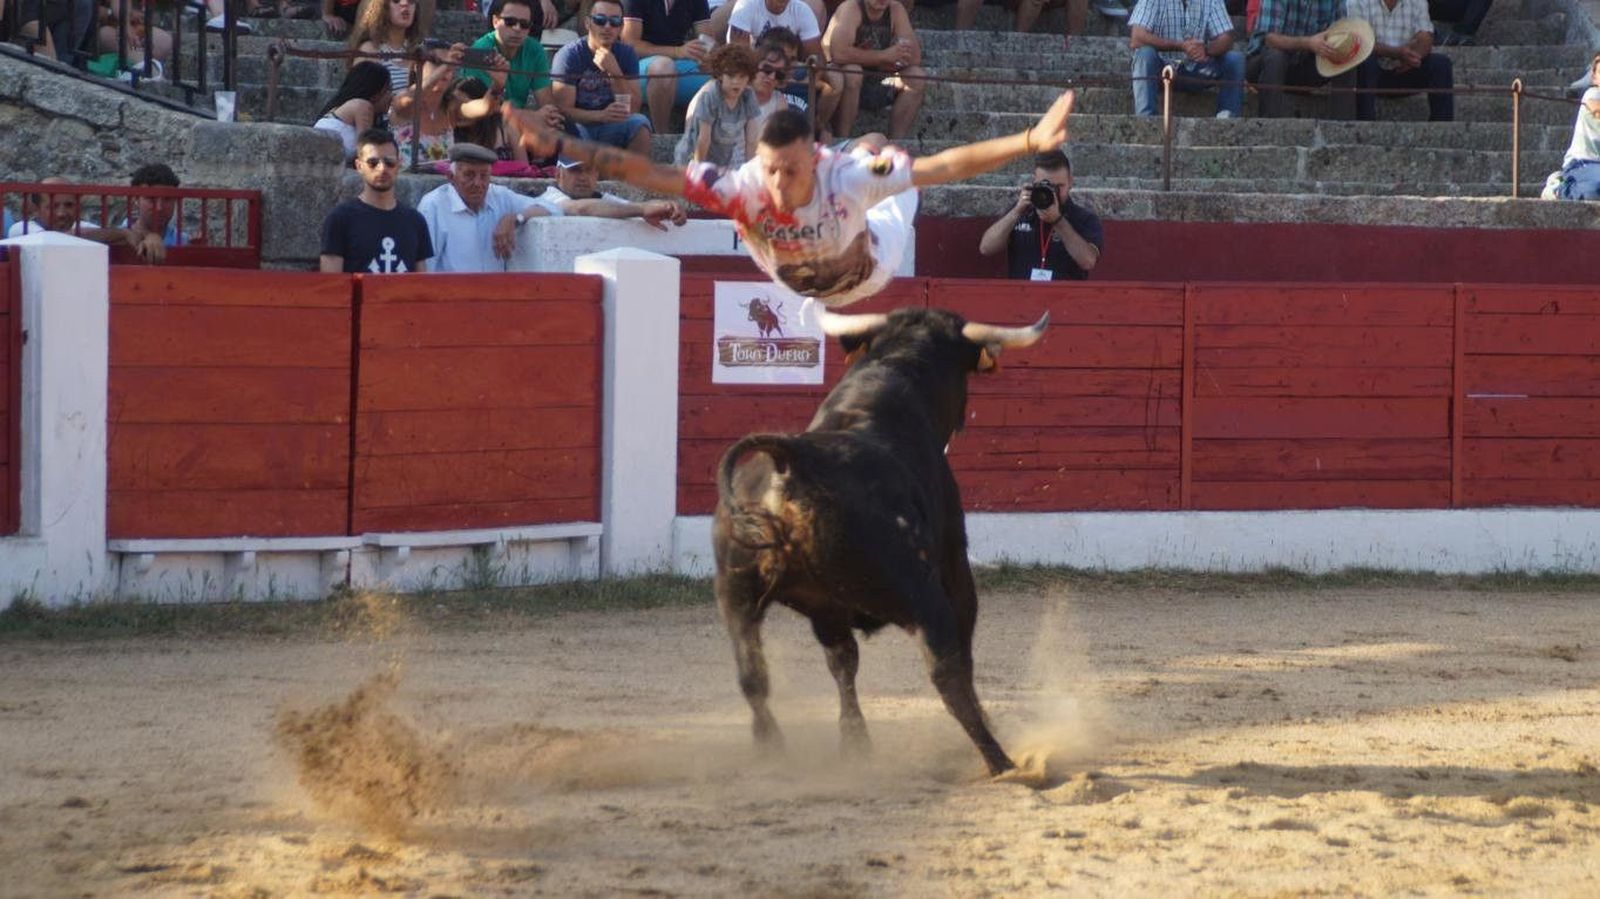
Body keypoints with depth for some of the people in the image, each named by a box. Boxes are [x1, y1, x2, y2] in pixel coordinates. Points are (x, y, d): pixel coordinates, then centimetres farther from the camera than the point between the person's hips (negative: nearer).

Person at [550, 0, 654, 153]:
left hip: (611, 128, 3)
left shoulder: (626, 54, 0)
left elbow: (632, 109, -9)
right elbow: (563, 110, -16)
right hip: (578, 127, -3)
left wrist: (614, 72, -24)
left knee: (639, 123, -25)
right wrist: (601, 115, -33)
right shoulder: (569, 55, -11)